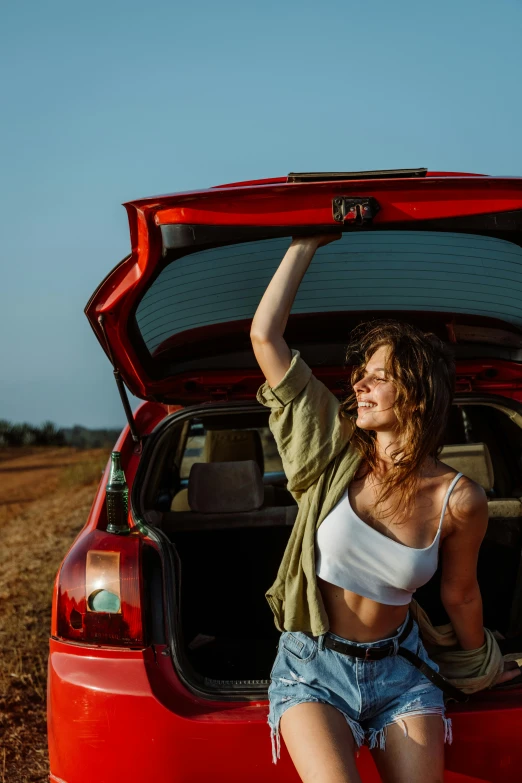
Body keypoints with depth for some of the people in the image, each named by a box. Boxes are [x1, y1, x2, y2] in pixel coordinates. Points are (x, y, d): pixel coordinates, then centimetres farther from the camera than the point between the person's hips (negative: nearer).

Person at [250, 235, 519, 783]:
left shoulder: (458, 501, -10)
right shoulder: (338, 454, -9)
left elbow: (459, 594, 9)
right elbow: (264, 335, -12)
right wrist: (305, 244, -8)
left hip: (398, 670, 1)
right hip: (312, 667, -1)